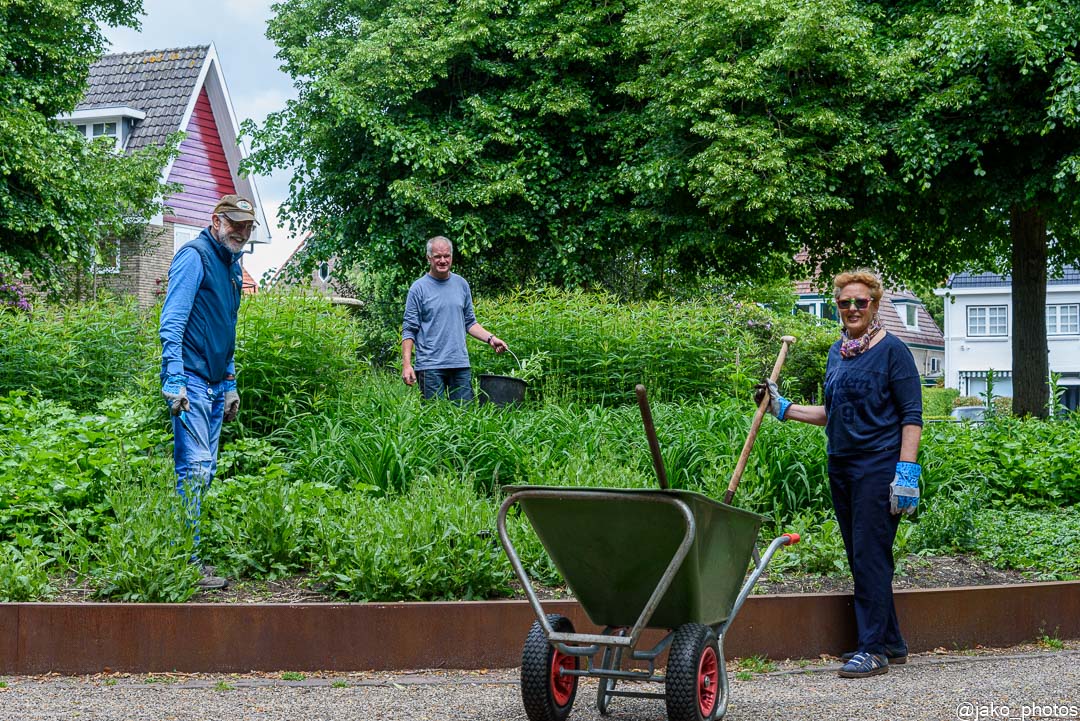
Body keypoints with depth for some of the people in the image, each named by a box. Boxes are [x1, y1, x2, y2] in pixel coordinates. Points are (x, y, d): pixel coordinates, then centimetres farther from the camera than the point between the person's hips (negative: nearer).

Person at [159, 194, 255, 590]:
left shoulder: (232, 266, 18)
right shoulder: (194, 257, -10)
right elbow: (171, 324, -16)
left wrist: (230, 384, 23)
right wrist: (174, 381, -23)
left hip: (216, 384, 9)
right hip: (191, 381, -9)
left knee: (205, 469, 10)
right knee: (194, 467, -11)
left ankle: (188, 556, 16)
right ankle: (188, 562, -9)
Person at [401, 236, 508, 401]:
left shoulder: (461, 284, 12)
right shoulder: (419, 288, -1)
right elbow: (409, 330, -2)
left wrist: (490, 338, 3)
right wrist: (406, 364, -11)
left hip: (460, 364, 4)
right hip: (430, 366, -4)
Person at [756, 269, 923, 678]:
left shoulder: (892, 350, -7)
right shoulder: (837, 352, 14)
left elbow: (912, 416, -10)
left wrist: (906, 471, -18)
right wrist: (784, 409, 15)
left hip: (879, 467, -8)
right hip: (841, 467, 8)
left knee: (870, 556, -8)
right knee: (860, 557, 11)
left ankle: (874, 649, -3)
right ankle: (891, 643, 20)